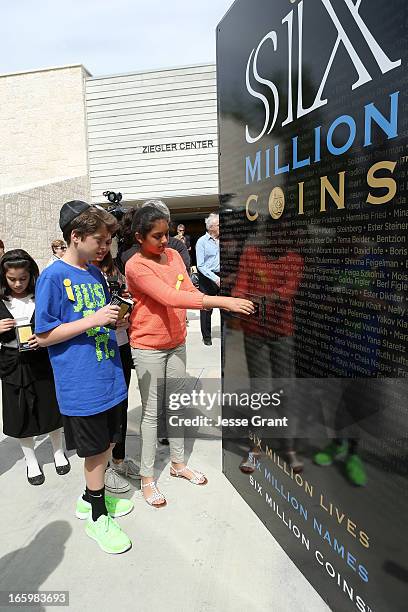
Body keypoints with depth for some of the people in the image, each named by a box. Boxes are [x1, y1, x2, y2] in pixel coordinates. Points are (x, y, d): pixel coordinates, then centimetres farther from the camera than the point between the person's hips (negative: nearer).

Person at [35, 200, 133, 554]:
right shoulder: (53, 277, -13)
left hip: (109, 376, 7)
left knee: (107, 444, 19)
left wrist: (115, 317, 0)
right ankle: (97, 518, 30)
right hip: (82, 383, -7)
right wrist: (93, 320, -21)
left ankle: (91, 498, 43)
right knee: (97, 451, 8)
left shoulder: (96, 272, 9)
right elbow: (43, 336, -13)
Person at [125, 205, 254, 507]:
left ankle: (178, 463, 36)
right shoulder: (136, 266, -20)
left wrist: (226, 304, -15)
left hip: (176, 342, 6)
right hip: (148, 348, -6)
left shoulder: (174, 255, 2)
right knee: (152, 411, 4)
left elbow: (190, 291, 2)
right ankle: (147, 477, 22)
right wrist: (223, 301, -35)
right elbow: (171, 298, -31)